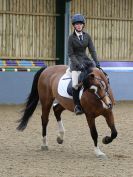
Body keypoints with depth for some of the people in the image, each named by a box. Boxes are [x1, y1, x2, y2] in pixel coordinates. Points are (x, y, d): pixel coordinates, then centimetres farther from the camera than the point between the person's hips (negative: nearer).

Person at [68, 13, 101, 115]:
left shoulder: (87, 36, 7)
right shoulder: (71, 38, -4)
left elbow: (92, 50, 5)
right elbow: (70, 54, -6)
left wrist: (96, 62, -8)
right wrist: (78, 65, -17)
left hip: (86, 59, 4)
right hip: (76, 61, -4)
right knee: (75, 84, -21)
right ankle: (77, 106, -8)